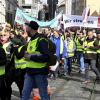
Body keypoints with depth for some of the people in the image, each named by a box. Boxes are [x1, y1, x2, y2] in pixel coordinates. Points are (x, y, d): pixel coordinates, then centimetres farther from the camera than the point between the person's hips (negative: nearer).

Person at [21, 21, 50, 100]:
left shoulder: (41, 40, -16)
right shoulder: (31, 40, 13)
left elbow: (46, 57, -26)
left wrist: (31, 57, -22)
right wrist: (27, 54, 5)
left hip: (40, 72, -8)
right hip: (30, 71, 8)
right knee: (25, 93, 10)